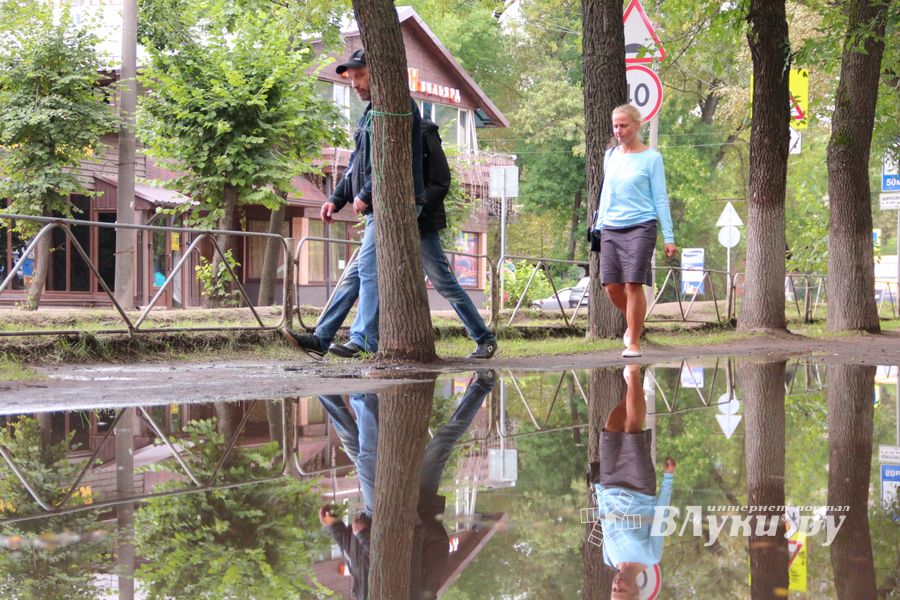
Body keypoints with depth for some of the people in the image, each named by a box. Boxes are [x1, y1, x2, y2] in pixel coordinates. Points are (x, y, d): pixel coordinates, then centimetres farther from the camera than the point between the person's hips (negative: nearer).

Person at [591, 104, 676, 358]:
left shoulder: (651, 158, 0)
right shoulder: (610, 156, 13)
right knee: (611, 285, 0)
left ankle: (633, 342, 2)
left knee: (633, 284, -9)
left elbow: (661, 199, 1)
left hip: (640, 227, -4)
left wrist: (669, 237, -4)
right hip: (611, 230, 4)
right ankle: (633, 324, 27)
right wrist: (598, 226, 17)